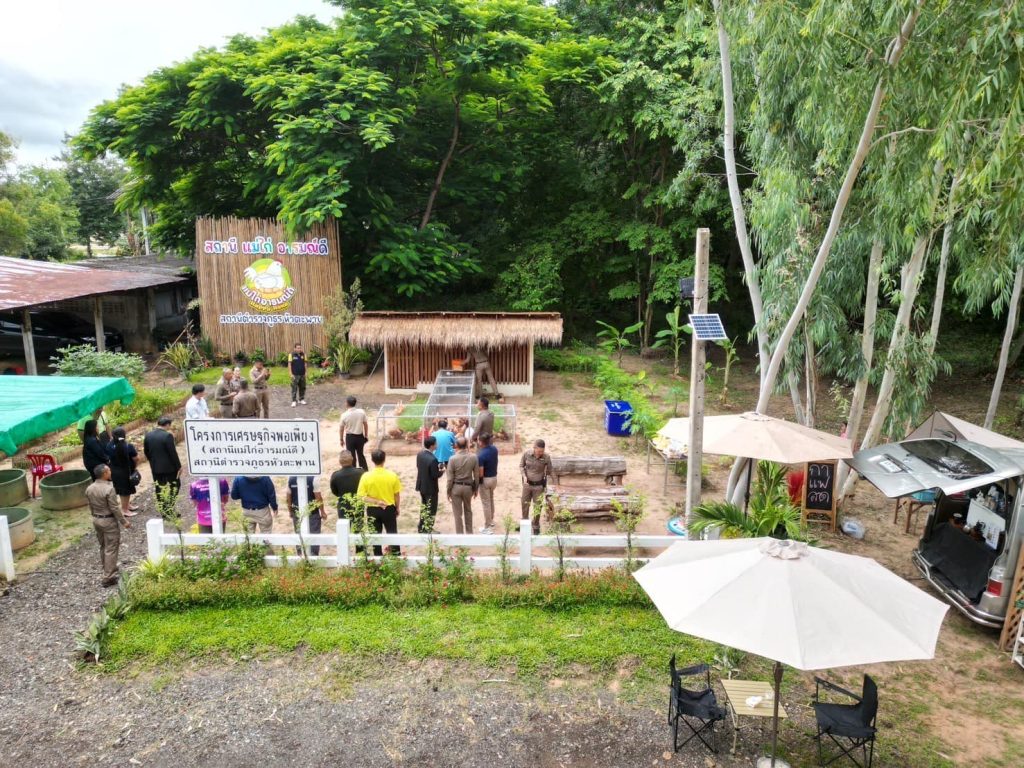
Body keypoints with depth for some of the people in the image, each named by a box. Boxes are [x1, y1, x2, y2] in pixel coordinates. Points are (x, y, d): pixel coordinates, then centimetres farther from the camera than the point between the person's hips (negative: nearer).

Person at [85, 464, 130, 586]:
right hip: (109, 521, -8)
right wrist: (124, 522, -10)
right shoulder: (109, 489, -24)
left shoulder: (89, 489, -1)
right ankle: (108, 577, 2)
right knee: (111, 549, 0)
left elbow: (91, 507, 10)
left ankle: (108, 570, 36)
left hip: (96, 520, 8)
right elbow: (115, 508, -20)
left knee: (103, 547, 21)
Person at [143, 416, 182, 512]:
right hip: (169, 468, -6)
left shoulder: (148, 435, 1)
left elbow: (146, 451, 10)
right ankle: (169, 508, 5)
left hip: (155, 468, 6)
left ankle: (161, 510, 21)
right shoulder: (167, 436, -19)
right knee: (174, 486, 9)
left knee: (159, 489, 14)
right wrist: (178, 466, -8)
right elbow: (173, 453, -17)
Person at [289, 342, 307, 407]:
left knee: (302, 387, 8)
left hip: (302, 374, 4)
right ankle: (294, 401, 0)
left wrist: (305, 372, 9)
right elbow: (289, 365, -5)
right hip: (295, 375, -4)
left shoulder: (303, 354, 6)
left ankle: (301, 399, 21)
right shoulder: (291, 355, -5)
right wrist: (291, 374, -9)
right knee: (294, 388, -4)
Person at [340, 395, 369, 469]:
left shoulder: (344, 415, -15)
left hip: (350, 437, -2)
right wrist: (366, 435, 12)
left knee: (352, 456, 11)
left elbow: (342, 429, -6)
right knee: (361, 454, 19)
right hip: (360, 436, 2)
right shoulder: (362, 412, -11)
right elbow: (365, 425, -1)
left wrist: (341, 439, 8)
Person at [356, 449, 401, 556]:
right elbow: (397, 495, -4)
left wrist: (376, 501, -16)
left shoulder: (366, 476, -13)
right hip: (389, 509, 0)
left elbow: (361, 496, -15)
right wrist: (397, 508, 10)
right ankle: (397, 555, 24)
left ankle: (378, 557, 24)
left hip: (373, 510, 0)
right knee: (392, 533, 16)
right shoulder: (392, 475, -13)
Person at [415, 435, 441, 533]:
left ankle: (421, 527, 37)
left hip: (421, 485, 8)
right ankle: (427, 531, 16)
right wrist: (441, 471, -5)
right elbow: (436, 475, -24)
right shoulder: (433, 459, -29)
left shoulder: (419, 454, -4)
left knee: (424, 506, 25)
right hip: (430, 488, -8)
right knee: (431, 510, 8)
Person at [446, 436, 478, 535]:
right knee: (468, 511, 22)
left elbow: (450, 478, -11)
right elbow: (476, 476, -1)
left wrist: (448, 491, 1)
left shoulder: (453, 459, -15)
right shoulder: (473, 457, -7)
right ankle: (469, 533, 30)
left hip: (456, 487, -3)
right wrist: (475, 489, 12)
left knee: (458, 513, 7)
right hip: (468, 487, 3)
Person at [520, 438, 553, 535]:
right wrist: (524, 476, -13)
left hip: (539, 485, -2)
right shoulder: (526, 454, -14)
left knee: (537, 507, 8)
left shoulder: (546, 458, -17)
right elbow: (521, 466, 2)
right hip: (527, 484, 2)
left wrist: (546, 485, -2)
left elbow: (549, 472, -5)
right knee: (525, 505, 17)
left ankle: (536, 527, 28)